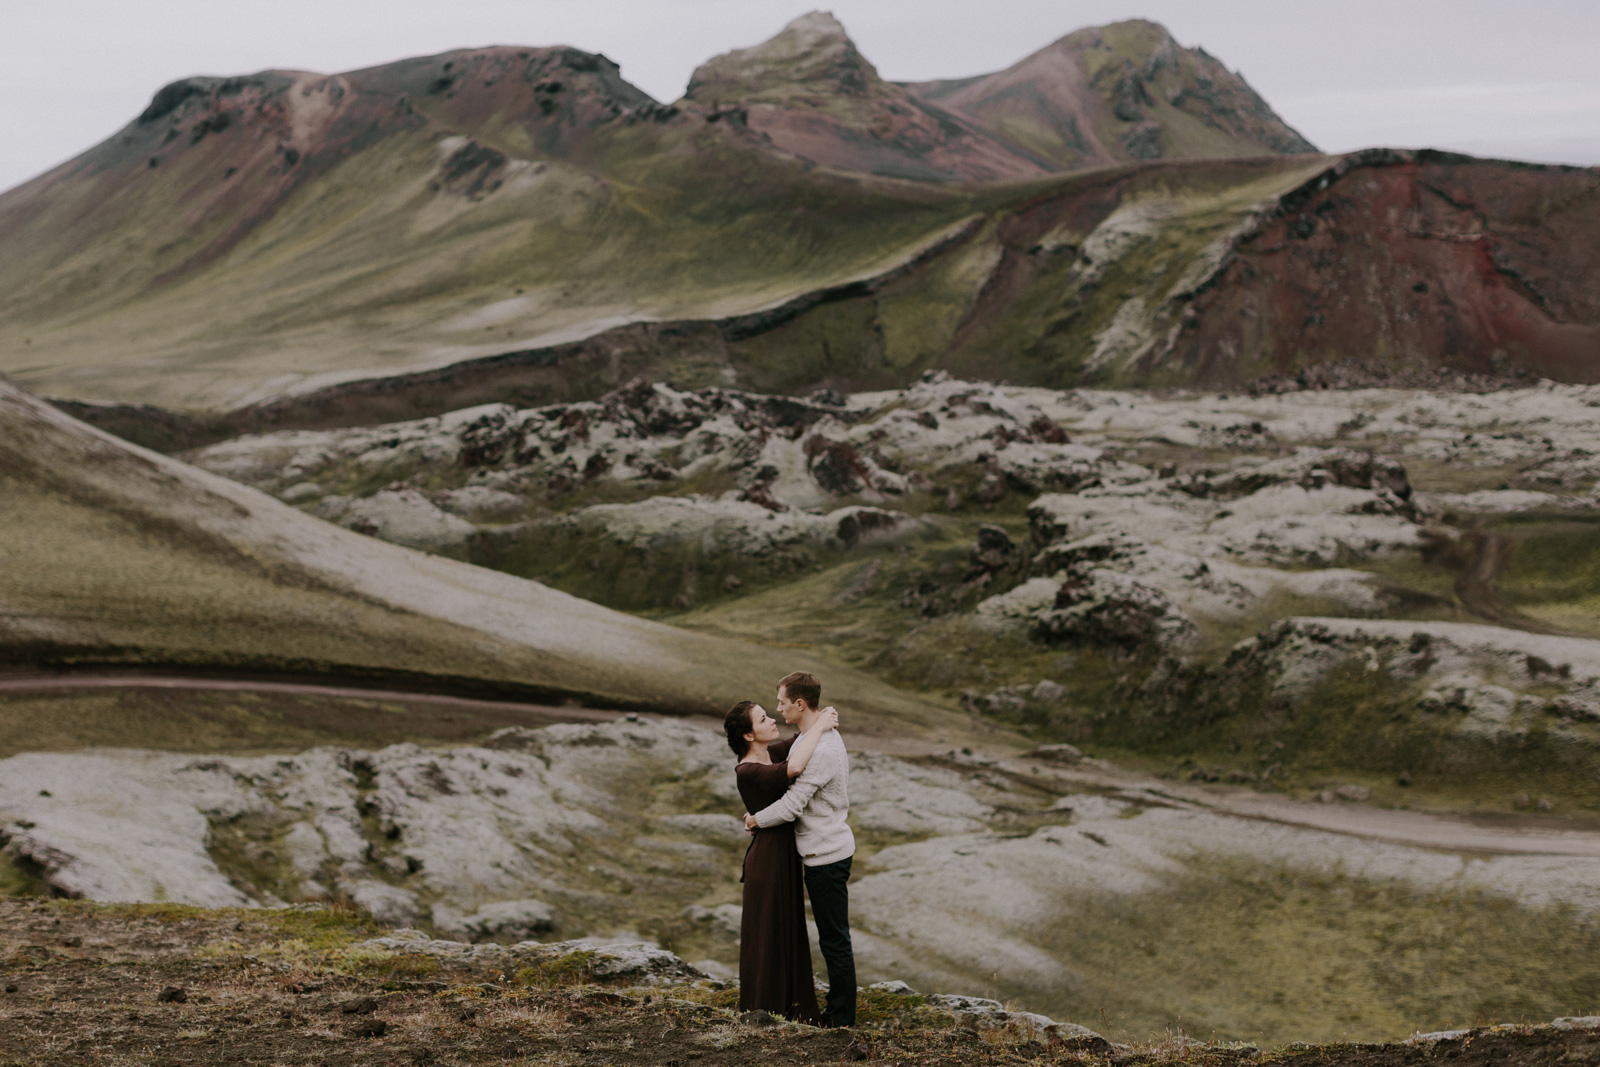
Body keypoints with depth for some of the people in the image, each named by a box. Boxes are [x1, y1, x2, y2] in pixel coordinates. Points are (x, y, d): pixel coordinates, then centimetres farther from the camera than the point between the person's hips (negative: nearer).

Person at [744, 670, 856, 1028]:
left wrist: (757, 820, -7)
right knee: (832, 937, 17)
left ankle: (842, 1019, 5)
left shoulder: (820, 751, -24)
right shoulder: (827, 735, 10)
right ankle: (836, 1009, 26)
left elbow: (792, 805, -21)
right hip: (827, 849, 10)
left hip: (826, 855, -10)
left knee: (834, 939, -2)